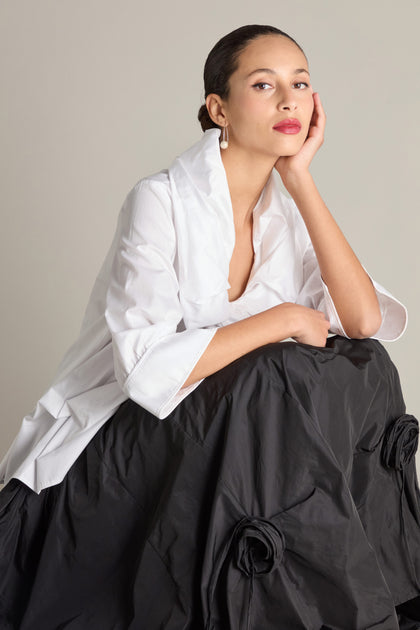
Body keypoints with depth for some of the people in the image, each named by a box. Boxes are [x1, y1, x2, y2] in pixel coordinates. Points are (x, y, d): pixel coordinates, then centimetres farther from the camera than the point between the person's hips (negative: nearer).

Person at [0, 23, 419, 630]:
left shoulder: (287, 210, 3)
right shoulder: (162, 201, -17)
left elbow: (365, 322, -11)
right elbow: (149, 369, -25)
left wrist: (300, 179, -12)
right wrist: (281, 320, -20)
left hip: (224, 430, 6)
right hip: (117, 439, -6)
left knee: (362, 369, -14)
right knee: (272, 379, -29)